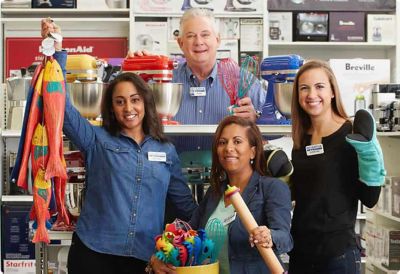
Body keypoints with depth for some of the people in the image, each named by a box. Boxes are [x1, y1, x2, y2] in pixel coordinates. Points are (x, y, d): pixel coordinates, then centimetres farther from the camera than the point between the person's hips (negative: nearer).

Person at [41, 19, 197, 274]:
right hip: (93, 252, -2)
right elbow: (63, 106, -10)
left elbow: (184, 201, 15)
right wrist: (57, 52, -15)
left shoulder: (167, 151, 9)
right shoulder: (97, 140, 2)